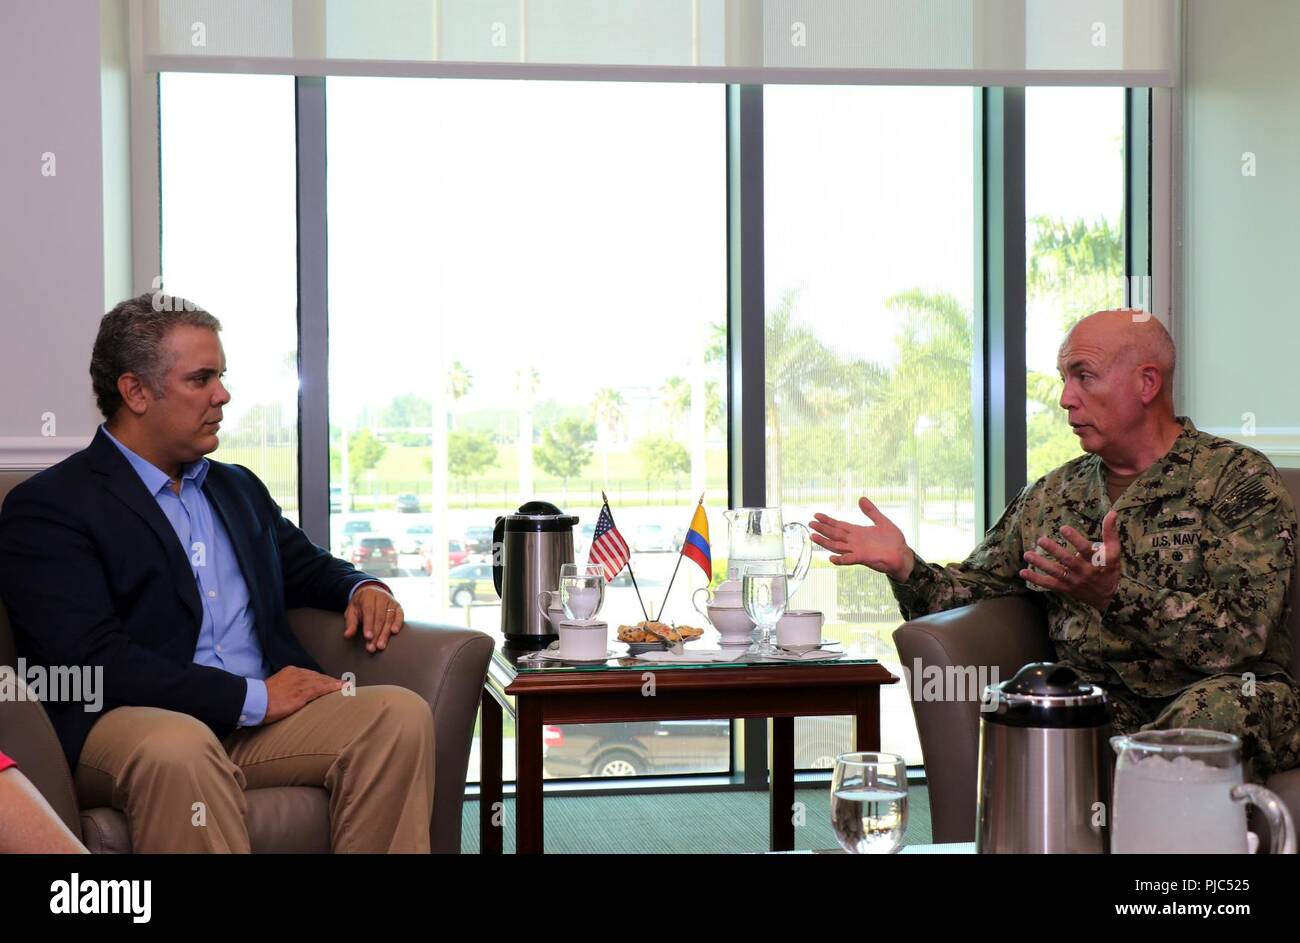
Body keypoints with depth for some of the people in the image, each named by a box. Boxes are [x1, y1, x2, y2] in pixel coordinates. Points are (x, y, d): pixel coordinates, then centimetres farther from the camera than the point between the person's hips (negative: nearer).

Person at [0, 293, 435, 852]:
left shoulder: (239, 488, 22)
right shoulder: (47, 507, -3)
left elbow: (304, 565, 38)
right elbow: (93, 660, -14)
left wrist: (362, 589, 12)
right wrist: (253, 696, -16)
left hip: (261, 719, 7)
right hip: (127, 726, -6)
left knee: (400, 714, -21)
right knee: (181, 750, -41)